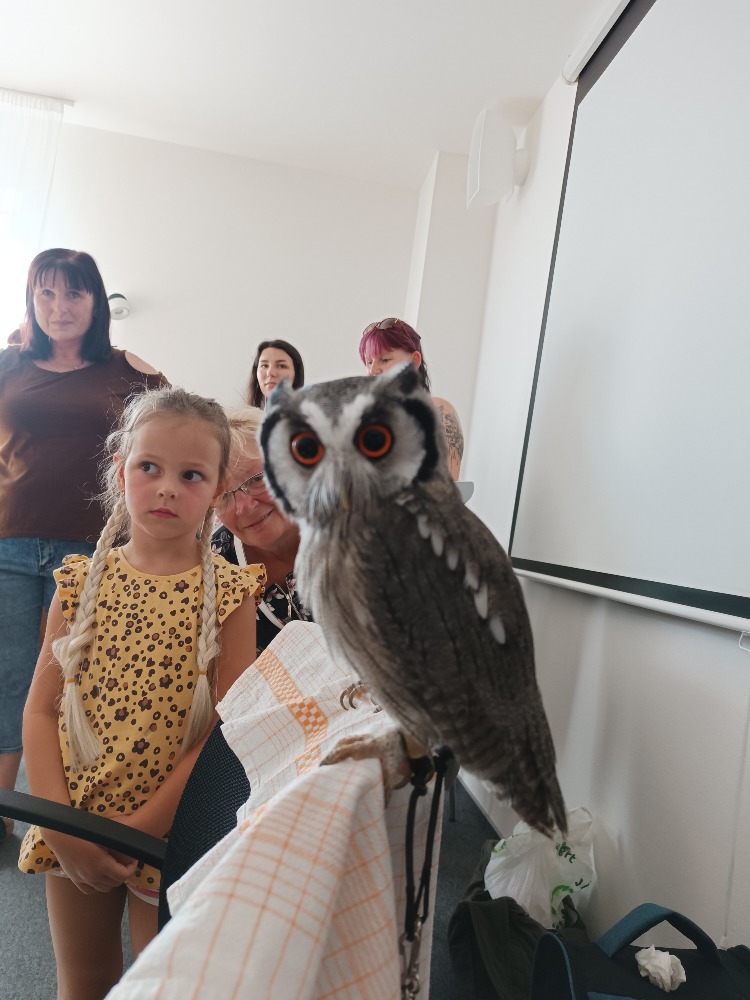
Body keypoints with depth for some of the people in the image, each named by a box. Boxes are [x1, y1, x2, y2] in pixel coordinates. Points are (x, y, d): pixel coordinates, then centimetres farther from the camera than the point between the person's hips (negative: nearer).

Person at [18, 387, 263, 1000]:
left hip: (172, 834, -3)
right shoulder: (82, 581, -3)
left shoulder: (228, 593, -12)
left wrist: (146, 824, -16)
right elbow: (39, 710, -2)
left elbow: (228, 729, -13)